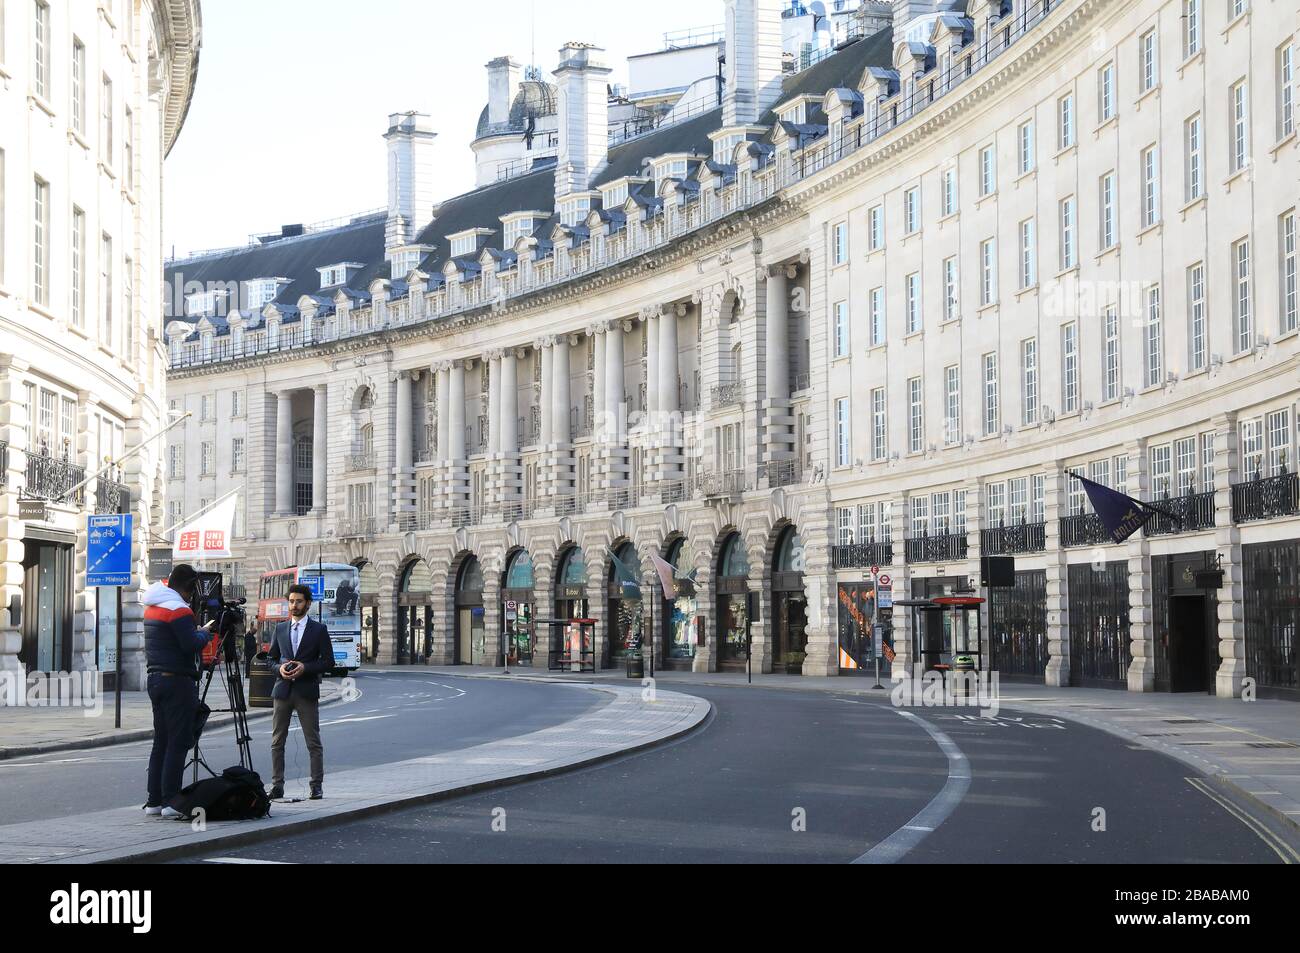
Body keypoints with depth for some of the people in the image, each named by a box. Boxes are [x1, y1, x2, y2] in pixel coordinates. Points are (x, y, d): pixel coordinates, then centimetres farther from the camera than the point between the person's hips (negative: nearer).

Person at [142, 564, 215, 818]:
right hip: (177, 682, -9)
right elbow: (191, 645, -19)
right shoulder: (178, 609, -13)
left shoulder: (151, 607, 15)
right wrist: (205, 631, -1)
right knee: (178, 742, -7)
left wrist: (198, 631, 14)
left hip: (155, 680, 9)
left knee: (161, 741, 12)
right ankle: (170, 801, -9)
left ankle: (154, 800, 13)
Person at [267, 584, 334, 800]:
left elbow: (328, 661, 0)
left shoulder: (319, 630, 2)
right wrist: (280, 668, -7)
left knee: (313, 742, -1)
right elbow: (271, 658, 15)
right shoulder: (280, 629, 12)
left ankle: (317, 786, 3)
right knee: (277, 741, 2)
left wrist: (305, 667, -14)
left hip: (307, 692, -3)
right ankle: (277, 786, 6)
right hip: (282, 690, 3)